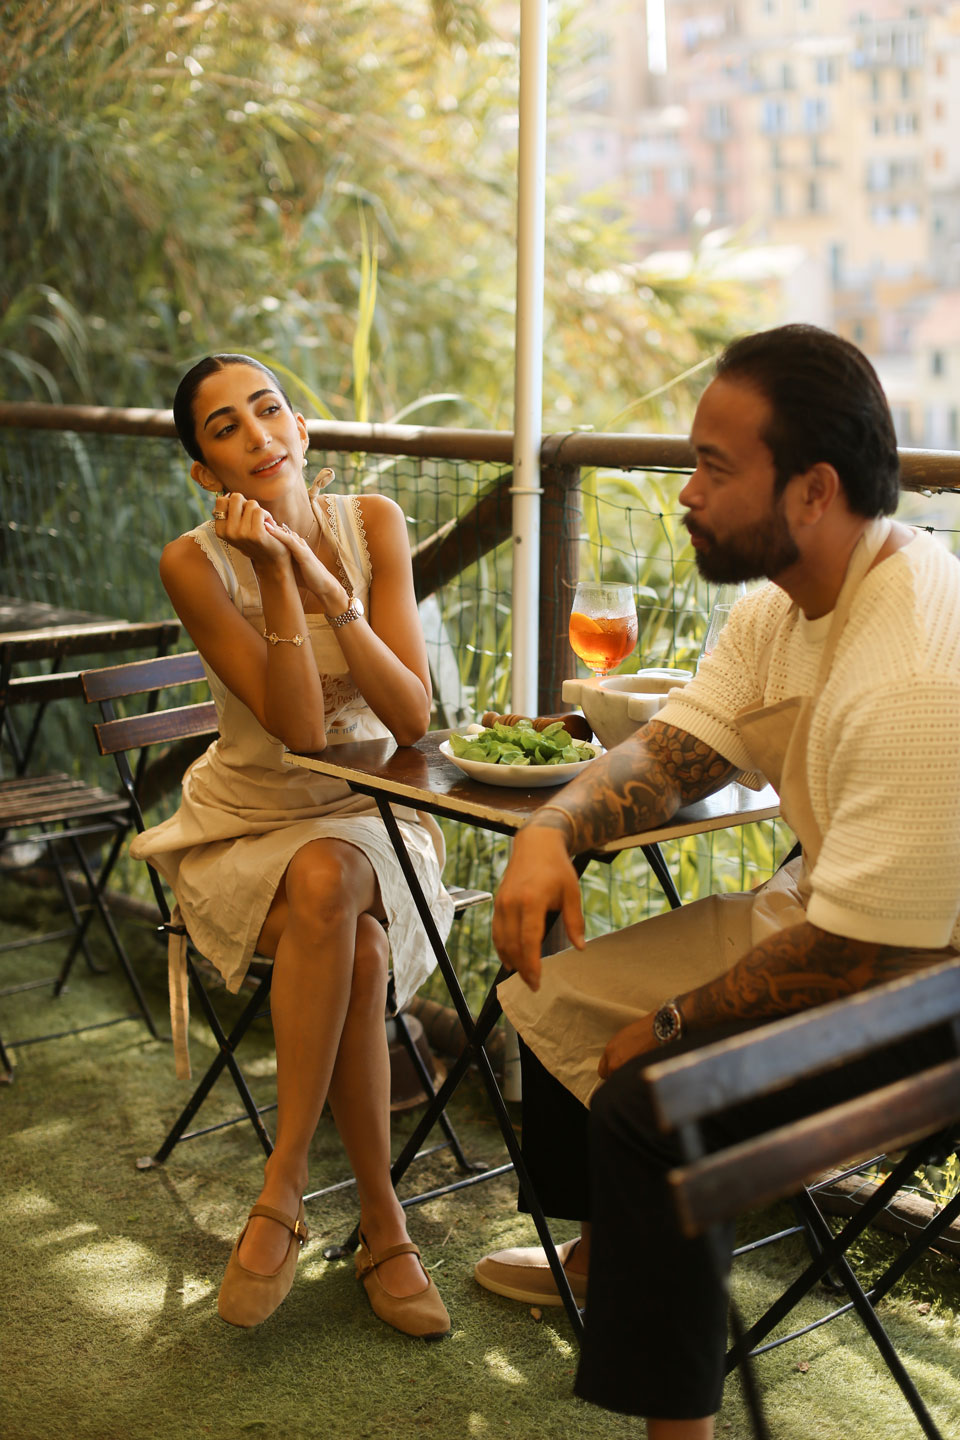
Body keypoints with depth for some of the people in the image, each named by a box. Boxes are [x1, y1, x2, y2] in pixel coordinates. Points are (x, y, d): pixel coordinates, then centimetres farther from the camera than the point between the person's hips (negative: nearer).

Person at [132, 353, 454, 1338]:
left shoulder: (371, 524, -7)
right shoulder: (195, 563, -14)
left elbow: (413, 719, -15)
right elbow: (300, 727, -23)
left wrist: (325, 582, -24)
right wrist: (276, 574, -28)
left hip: (365, 818, 2)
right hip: (243, 829, -1)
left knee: (328, 881, -33)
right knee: (356, 957, -31)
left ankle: (284, 1184, -22)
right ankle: (382, 1228, -18)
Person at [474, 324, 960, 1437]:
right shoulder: (784, 600, -2)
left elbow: (859, 956, -30)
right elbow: (677, 749, 4)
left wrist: (672, 1025, -16)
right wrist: (552, 828, -16)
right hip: (816, 912, 10)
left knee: (648, 1101, -26)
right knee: (555, 992, 13)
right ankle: (601, 1255, 38)